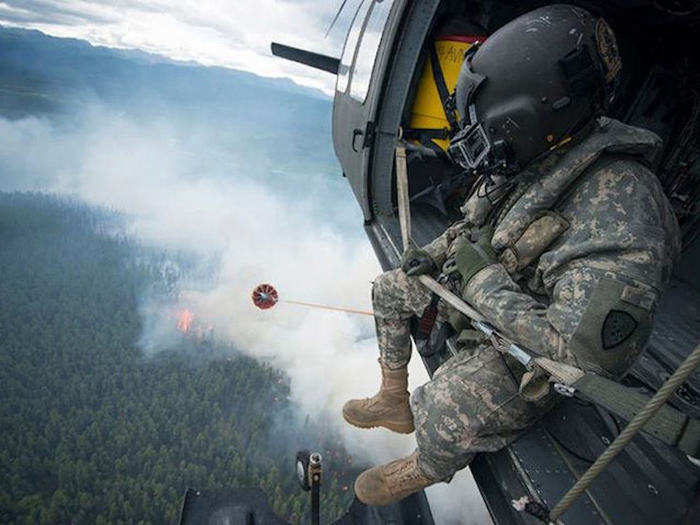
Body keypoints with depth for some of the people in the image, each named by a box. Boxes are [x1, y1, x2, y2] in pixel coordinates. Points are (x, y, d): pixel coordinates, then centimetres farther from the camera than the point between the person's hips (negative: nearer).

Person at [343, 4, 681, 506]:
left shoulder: (619, 207, -34)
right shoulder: (533, 159, -6)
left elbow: (589, 350, -40)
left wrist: (481, 278, -30)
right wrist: (437, 252, -4)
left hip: (531, 341, -8)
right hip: (485, 295, 9)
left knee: (446, 410, -31)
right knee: (390, 289, 12)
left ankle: (425, 469, 9)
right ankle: (395, 402, 28)